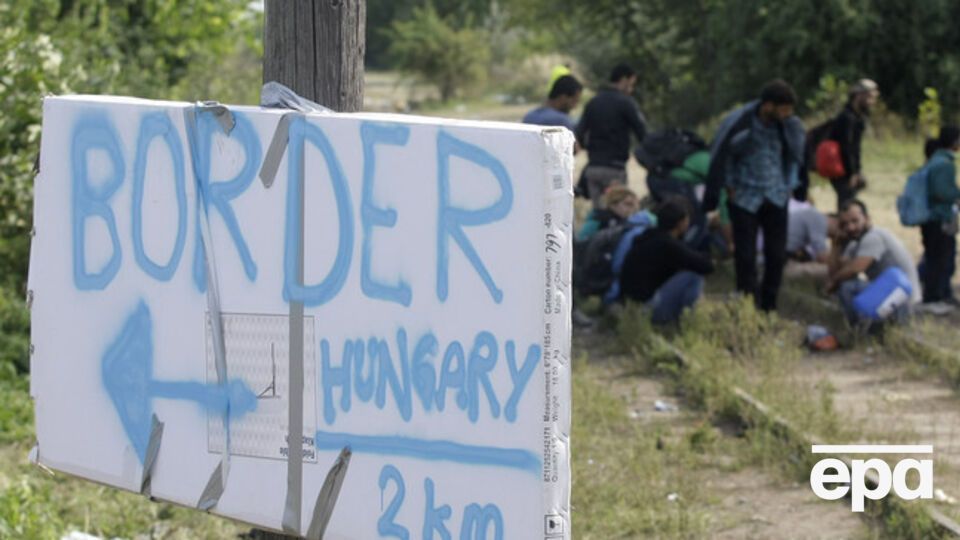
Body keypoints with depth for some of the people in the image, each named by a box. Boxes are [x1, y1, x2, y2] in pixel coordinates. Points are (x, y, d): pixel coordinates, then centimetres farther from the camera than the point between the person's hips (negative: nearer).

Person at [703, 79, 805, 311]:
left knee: (777, 255, 4)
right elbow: (720, 156, -4)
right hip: (745, 199, -3)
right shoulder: (738, 123, -18)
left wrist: (789, 185, 8)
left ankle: (769, 307, 18)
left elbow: (795, 155, 11)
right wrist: (730, 186, -1)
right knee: (746, 256, -3)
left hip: (776, 198, 3)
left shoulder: (790, 126, -8)